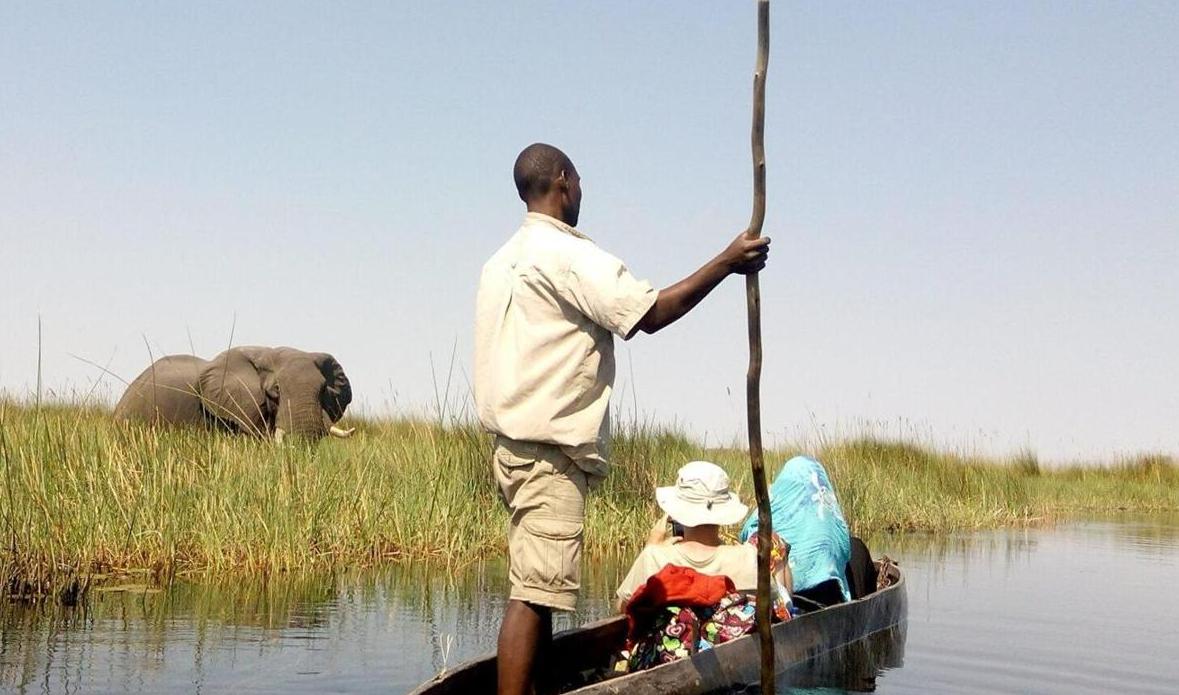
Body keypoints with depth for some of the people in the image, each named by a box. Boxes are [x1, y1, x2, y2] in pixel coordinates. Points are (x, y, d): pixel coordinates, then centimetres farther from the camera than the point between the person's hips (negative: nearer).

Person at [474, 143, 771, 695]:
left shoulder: (502, 261, 19)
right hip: (551, 451, -10)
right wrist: (727, 263, -11)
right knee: (534, 593, -12)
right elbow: (650, 313, -17)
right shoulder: (567, 254, -11)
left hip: (512, 444, 10)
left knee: (536, 587, 11)